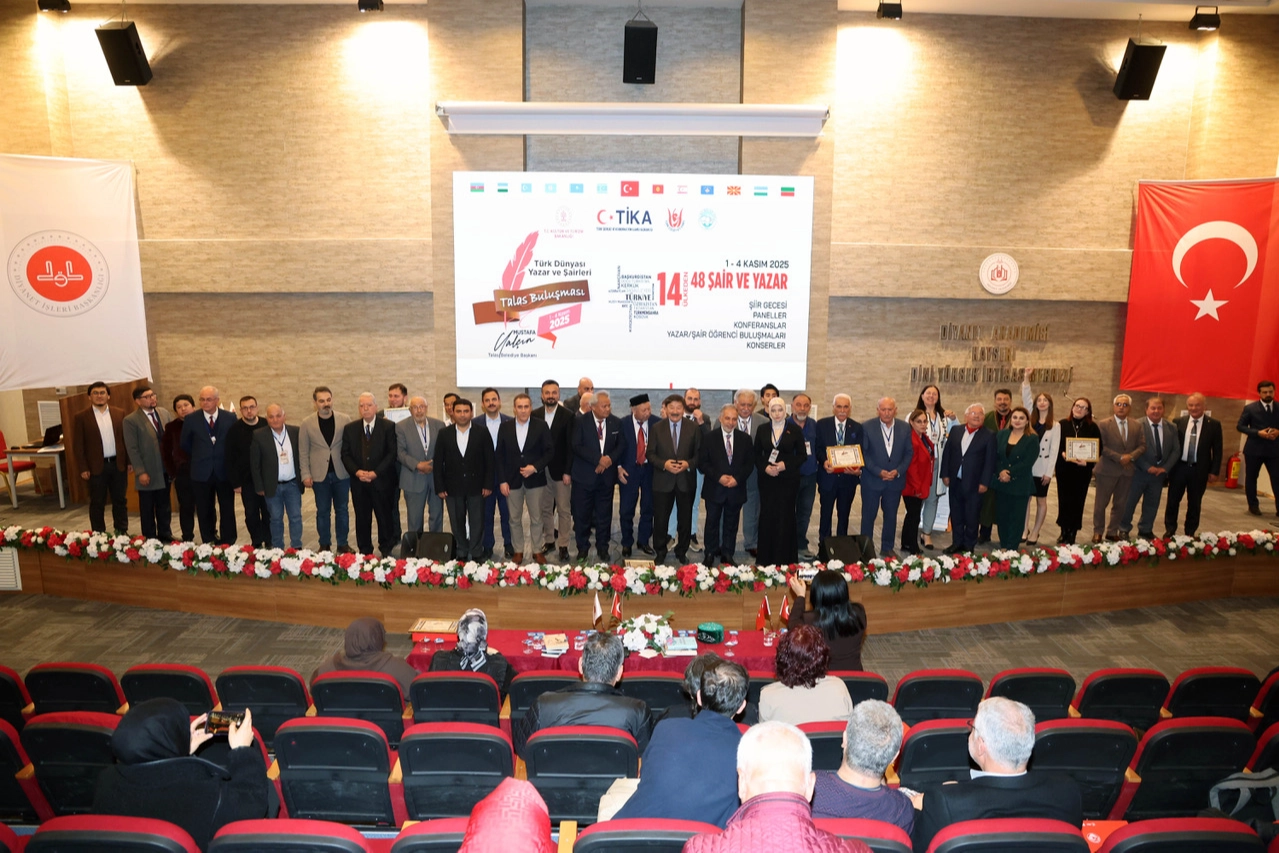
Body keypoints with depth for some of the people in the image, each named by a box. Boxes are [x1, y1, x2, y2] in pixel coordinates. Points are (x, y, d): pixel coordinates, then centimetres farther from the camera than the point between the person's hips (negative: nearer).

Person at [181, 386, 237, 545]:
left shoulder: (230, 418, -3)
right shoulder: (191, 420, -3)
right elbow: (185, 445, 10)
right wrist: (199, 458, 12)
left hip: (225, 472, 0)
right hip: (202, 473, 1)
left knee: (227, 510, 5)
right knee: (205, 511, 9)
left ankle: (227, 543, 14)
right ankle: (209, 543, 20)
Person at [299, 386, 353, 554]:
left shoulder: (345, 420, -3)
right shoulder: (307, 423, -2)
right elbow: (303, 452, 2)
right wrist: (306, 474, -4)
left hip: (341, 473, 0)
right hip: (319, 475, 0)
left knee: (342, 510, 8)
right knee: (322, 511, 9)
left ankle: (343, 544, 19)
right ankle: (324, 545, 20)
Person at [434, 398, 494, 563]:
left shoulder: (482, 433, -2)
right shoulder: (444, 434, 1)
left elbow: (489, 460, 0)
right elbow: (438, 462, 2)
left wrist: (487, 484, -5)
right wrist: (440, 487, -2)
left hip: (476, 485, -1)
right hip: (453, 487, 1)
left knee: (477, 522, 5)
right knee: (457, 522, 9)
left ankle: (475, 554, 16)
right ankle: (461, 553, 22)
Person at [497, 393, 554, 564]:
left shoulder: (541, 426, -2)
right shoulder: (505, 427, 2)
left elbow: (549, 451, -2)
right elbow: (499, 455, 2)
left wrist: (535, 467, -16)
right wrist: (502, 481, -3)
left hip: (535, 479, -1)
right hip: (512, 480, 1)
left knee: (536, 518, 8)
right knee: (515, 519, 10)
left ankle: (536, 550, 22)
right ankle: (518, 550, 23)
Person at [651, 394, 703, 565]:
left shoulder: (694, 428, 1)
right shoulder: (657, 428, 2)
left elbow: (700, 453, 1)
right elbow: (651, 453, 0)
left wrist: (689, 464, -17)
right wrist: (664, 464, -17)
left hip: (686, 481, 0)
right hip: (662, 481, 0)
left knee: (685, 519, 10)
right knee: (660, 519, 6)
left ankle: (681, 553, 27)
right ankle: (660, 553, 22)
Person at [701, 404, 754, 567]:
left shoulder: (745, 438, 4)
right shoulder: (709, 438, -2)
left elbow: (749, 463, 3)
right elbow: (702, 463, -4)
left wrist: (737, 478, -11)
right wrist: (719, 477, -15)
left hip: (736, 488, 2)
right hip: (714, 488, -2)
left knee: (731, 524, 9)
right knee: (712, 523, 8)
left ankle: (727, 554, 20)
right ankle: (710, 554, 20)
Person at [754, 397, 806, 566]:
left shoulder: (795, 430, 1)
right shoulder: (762, 430, 7)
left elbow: (802, 455, 1)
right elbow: (756, 454, 8)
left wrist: (785, 465, -13)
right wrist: (765, 467, -10)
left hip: (788, 479, -2)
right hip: (767, 478, 2)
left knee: (785, 515, 0)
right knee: (767, 515, 2)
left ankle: (784, 558, 8)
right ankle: (765, 557, 9)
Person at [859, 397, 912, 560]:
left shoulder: (905, 428, 1)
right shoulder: (867, 427, -7)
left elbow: (909, 453, 3)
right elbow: (864, 453, -6)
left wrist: (898, 471, -10)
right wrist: (879, 472, -14)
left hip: (895, 480, 2)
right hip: (872, 480, -2)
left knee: (891, 516, 11)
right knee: (868, 515, 6)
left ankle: (887, 548, 23)